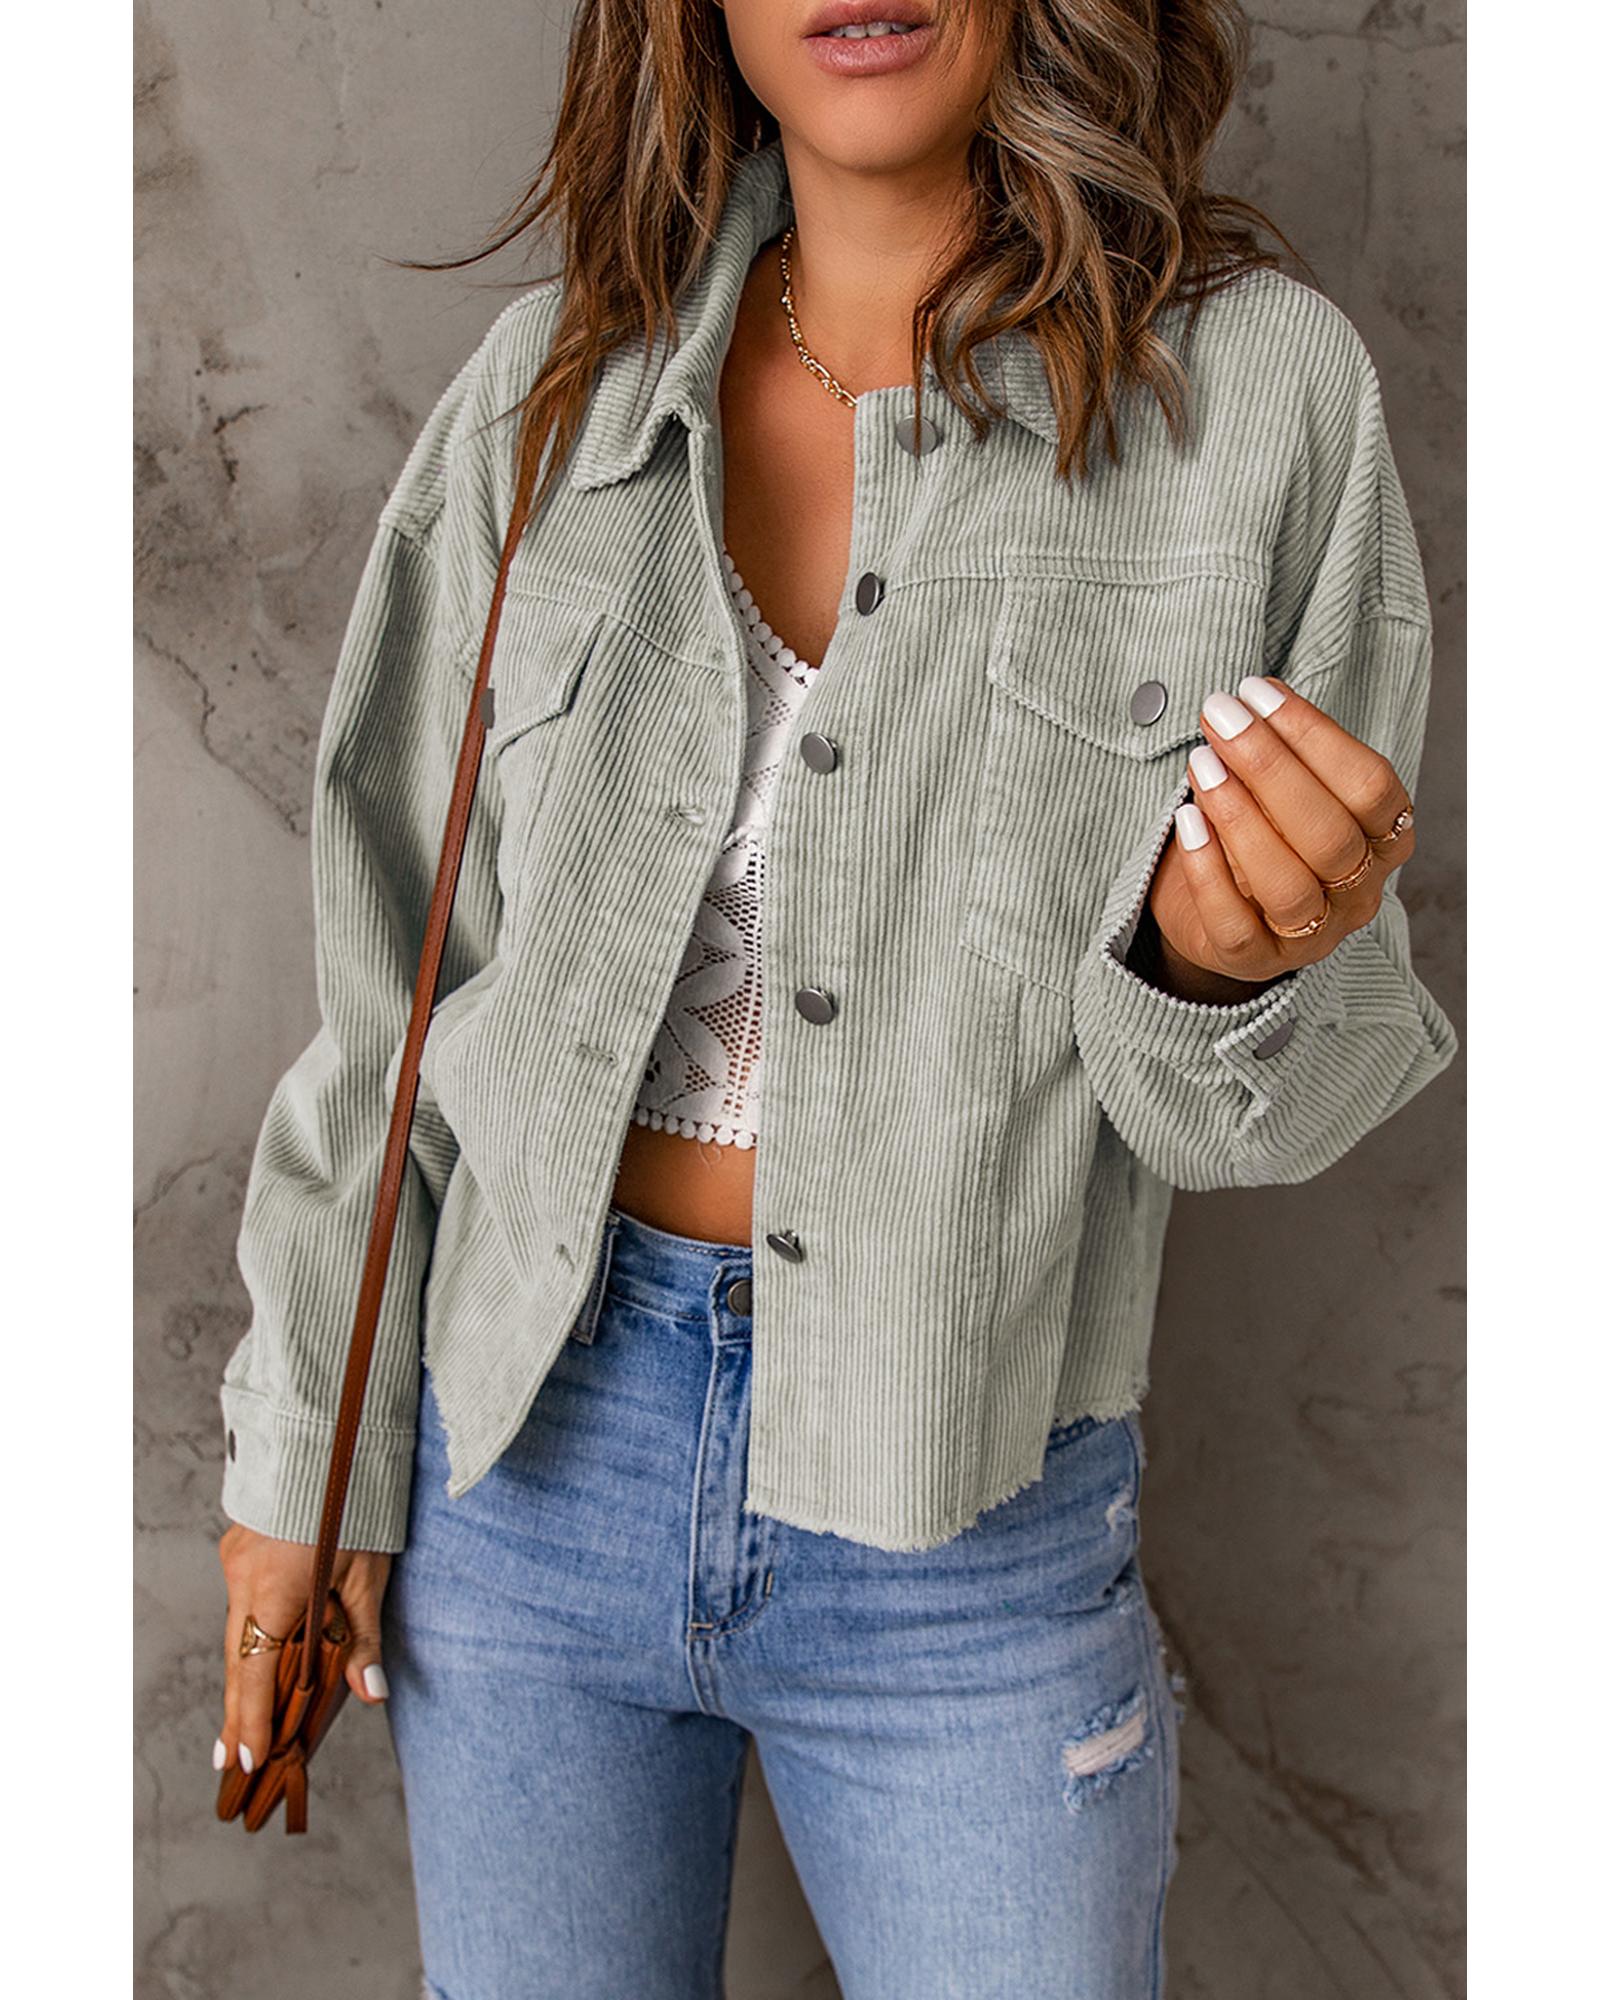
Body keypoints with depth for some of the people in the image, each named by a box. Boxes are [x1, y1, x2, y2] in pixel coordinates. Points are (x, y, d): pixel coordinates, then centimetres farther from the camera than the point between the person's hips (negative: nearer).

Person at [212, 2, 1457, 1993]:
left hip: (968, 1528, -1)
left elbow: (1277, 1084, -3)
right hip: (528, 1440, 2)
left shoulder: (1257, 388, -9)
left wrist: (1236, 961, -26)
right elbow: (392, 976, 4)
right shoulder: (552, 386, -2)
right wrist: (303, 1443, 5)